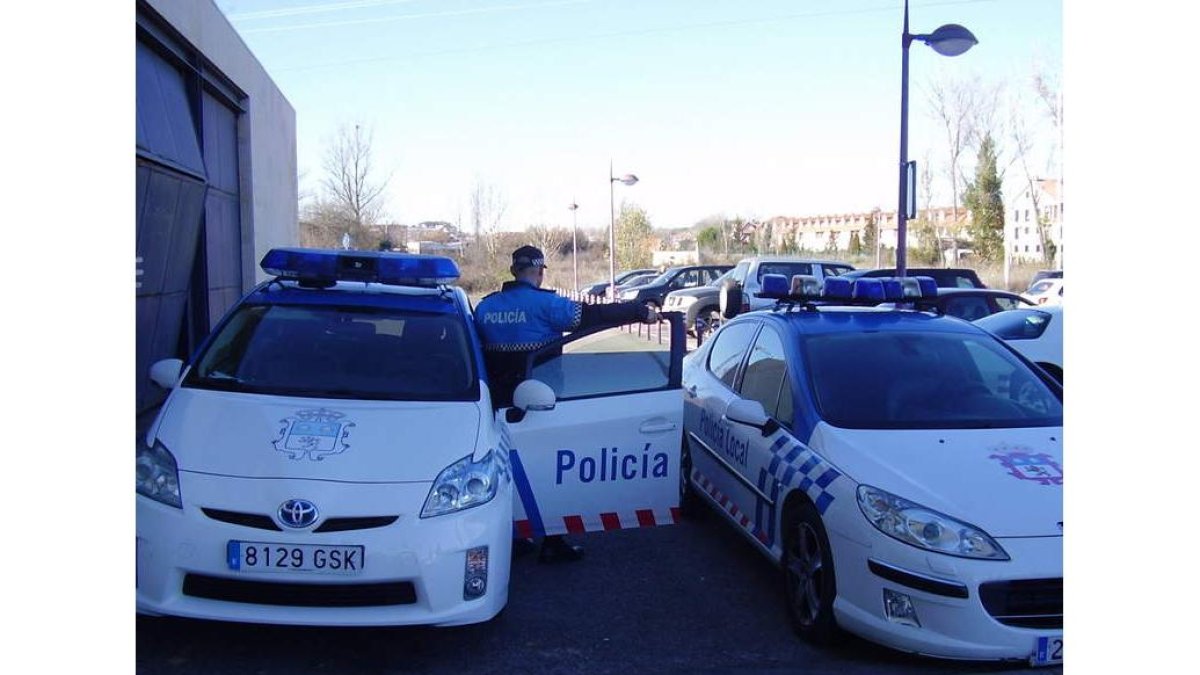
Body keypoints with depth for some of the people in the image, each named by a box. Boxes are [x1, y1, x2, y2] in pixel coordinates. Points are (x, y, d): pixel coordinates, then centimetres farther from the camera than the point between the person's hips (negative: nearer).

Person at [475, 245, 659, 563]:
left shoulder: (486, 306, 5)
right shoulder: (545, 304, -13)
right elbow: (593, 315, -16)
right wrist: (641, 312, -9)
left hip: (500, 403, 6)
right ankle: (552, 544, 9)